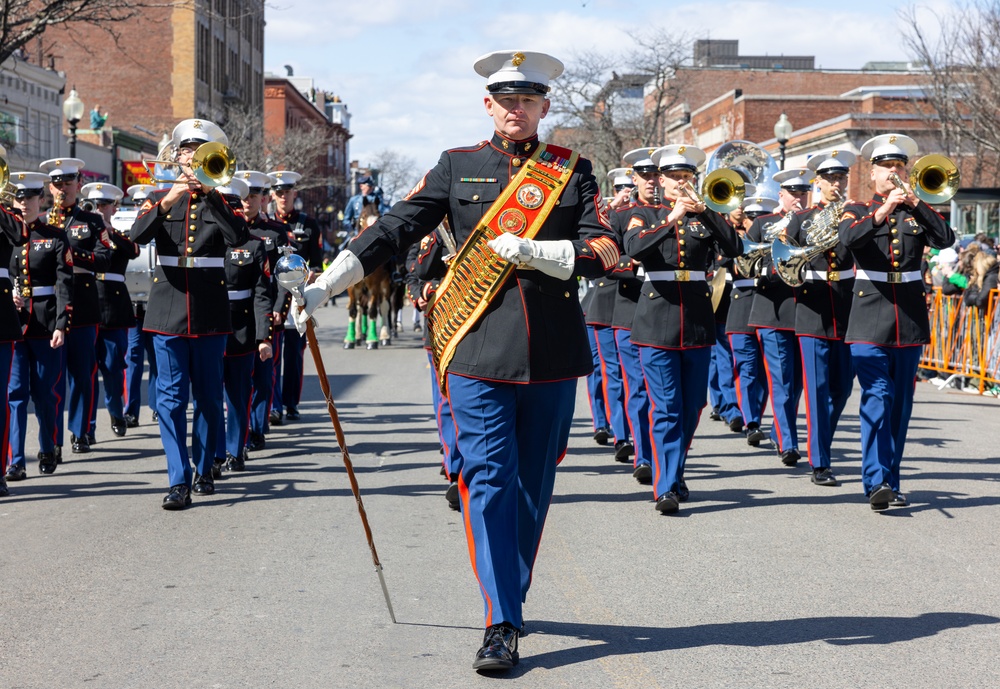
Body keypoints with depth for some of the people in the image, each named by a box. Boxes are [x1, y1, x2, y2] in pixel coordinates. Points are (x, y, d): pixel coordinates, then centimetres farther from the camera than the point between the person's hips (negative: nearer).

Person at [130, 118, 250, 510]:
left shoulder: (221, 201, 5)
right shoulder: (160, 198, 9)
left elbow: (239, 238, -15)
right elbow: (138, 236, -10)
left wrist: (210, 194, -20)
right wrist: (166, 203, -24)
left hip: (210, 314, 0)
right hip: (169, 312, 0)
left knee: (208, 397, 7)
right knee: (171, 397, -4)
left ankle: (204, 470, 22)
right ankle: (179, 482, -5)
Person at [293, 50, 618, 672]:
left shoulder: (573, 171, 9)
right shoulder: (458, 166, 9)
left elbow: (606, 252, -1)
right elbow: (396, 229, 6)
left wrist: (533, 252, -15)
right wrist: (326, 286, 1)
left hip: (553, 356, 1)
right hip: (480, 351, -1)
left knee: (534, 485, 10)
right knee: (489, 482, -7)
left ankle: (512, 600, 26)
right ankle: (502, 626, -6)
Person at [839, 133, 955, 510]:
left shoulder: (917, 212, 13)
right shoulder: (858, 210, 7)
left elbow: (946, 239, -5)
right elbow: (849, 238, -16)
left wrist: (915, 203, -13)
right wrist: (884, 209, -26)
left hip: (910, 319, 3)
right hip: (870, 319, -3)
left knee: (901, 403, 7)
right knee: (877, 396, -14)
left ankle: (891, 482, 14)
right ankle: (876, 482, -20)